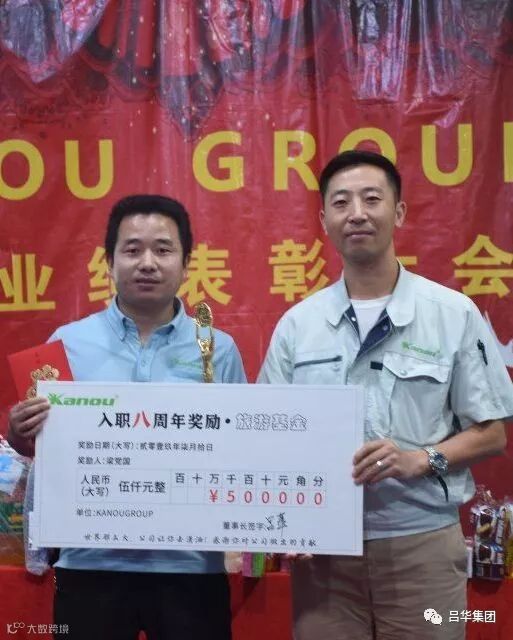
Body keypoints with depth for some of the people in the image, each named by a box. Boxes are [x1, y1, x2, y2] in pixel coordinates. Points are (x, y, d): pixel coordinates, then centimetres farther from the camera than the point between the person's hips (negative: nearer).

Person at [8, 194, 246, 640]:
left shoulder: (219, 349, 2)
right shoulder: (68, 342, 1)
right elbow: (43, 444, 6)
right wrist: (20, 439, -15)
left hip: (190, 564, 0)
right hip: (92, 562, 0)